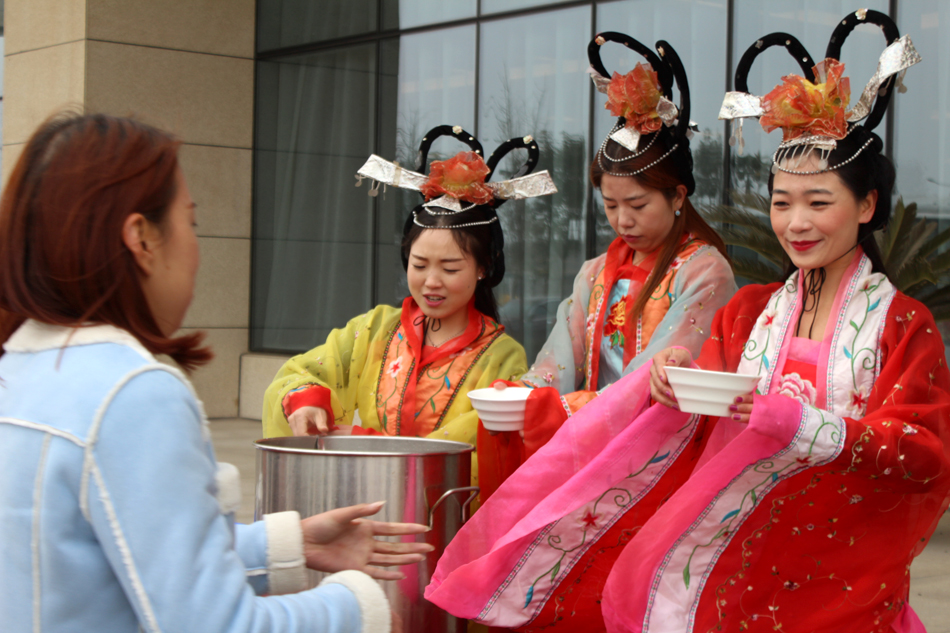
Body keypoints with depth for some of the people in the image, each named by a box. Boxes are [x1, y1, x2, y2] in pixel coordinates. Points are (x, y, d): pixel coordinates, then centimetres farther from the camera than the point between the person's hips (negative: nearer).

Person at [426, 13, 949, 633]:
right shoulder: (749, 312, 12)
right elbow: (695, 425, 4)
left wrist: (791, 418, -23)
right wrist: (670, 381, -19)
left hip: (841, 578, -3)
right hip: (739, 566, 4)